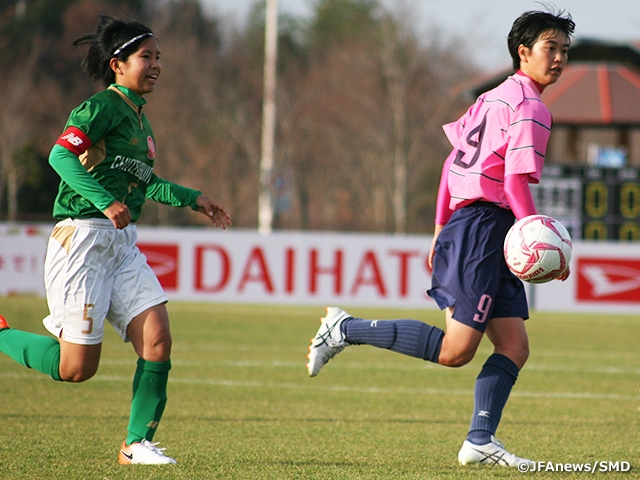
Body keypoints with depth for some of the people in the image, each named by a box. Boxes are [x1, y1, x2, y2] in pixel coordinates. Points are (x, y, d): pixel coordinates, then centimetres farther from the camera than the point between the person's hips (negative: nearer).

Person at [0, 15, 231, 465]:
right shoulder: (102, 107, -10)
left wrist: (193, 199, 27)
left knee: (157, 341, -7)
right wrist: (105, 201, -31)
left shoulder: (138, 116, 17)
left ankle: (137, 443, 3)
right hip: (83, 238, -8)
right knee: (77, 368, -6)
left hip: (122, 245, 8)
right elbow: (61, 155, -22)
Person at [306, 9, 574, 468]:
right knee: (455, 350, -9)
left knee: (513, 347, 4)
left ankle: (480, 441, 0)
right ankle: (346, 329, -4)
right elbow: (517, 180, -19)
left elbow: (454, 161, 21)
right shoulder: (529, 107, -10)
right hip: (484, 227, -10)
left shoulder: (494, 99, 19)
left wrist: (442, 232, 24)